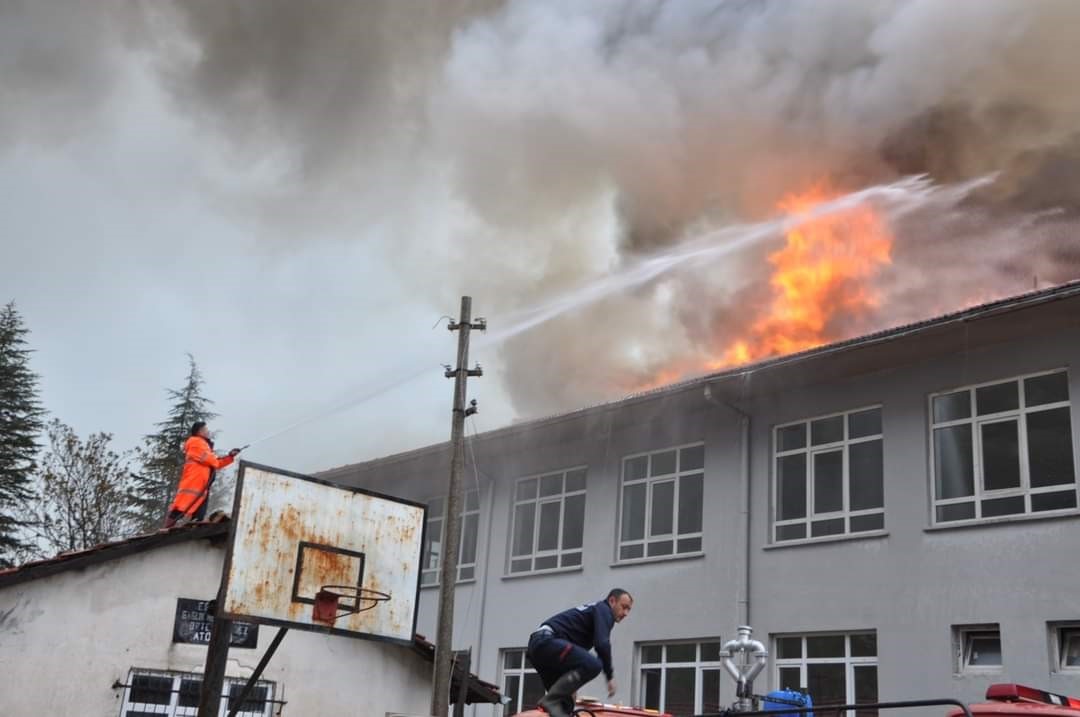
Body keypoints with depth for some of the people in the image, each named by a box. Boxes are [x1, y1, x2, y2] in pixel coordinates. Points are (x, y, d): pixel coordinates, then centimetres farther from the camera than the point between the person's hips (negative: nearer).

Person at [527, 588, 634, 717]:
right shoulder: (603, 610, 2)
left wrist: (571, 686, 35)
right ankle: (551, 700, -23)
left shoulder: (593, 610, 31)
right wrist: (610, 675, -6)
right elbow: (602, 644, -15)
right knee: (593, 665, -24)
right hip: (548, 641, -10)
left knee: (565, 704, 11)